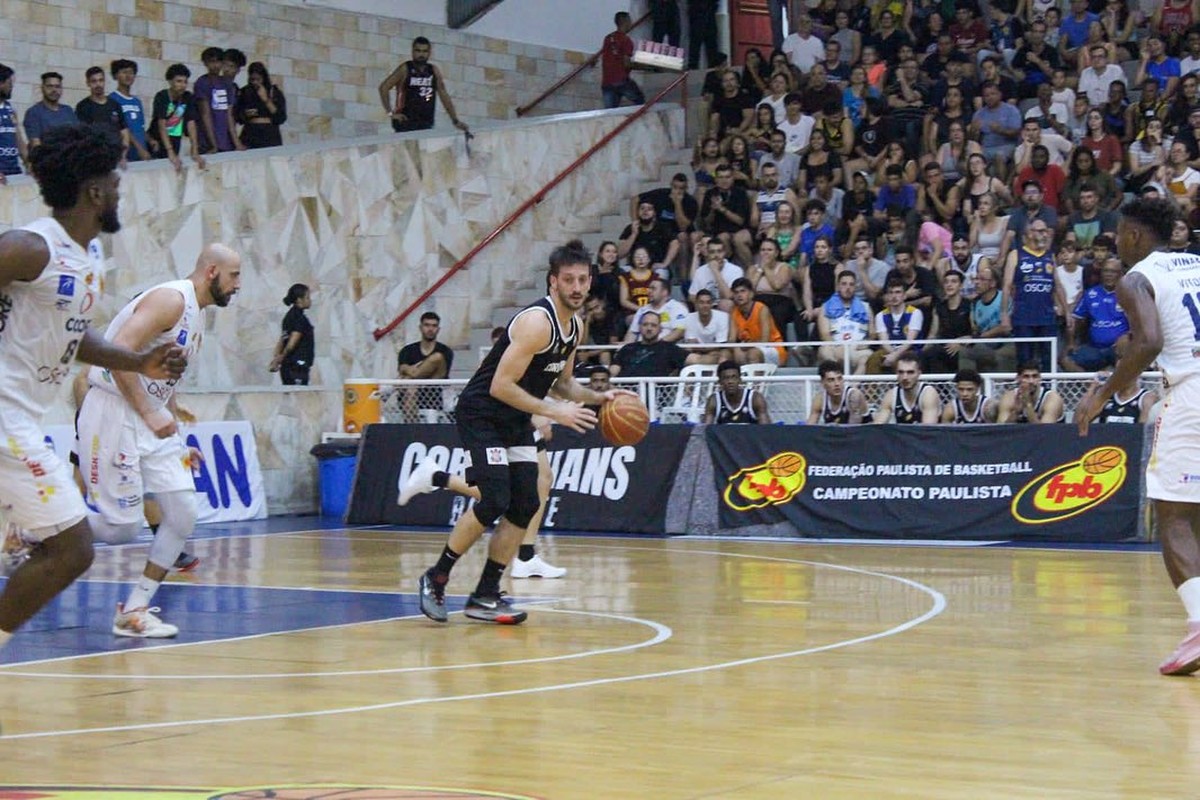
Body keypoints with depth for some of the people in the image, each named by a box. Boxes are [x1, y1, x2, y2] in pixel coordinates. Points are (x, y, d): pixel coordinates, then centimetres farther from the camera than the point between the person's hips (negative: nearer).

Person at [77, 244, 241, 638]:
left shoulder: (197, 315, 17)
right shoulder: (171, 299, -14)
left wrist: (177, 442, 22)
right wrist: (149, 414, -27)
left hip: (152, 418, 10)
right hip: (114, 412, -10)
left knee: (183, 514, 0)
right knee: (120, 528, -10)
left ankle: (133, 611, 7)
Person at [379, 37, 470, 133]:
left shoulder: (434, 71, 9)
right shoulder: (405, 69, -4)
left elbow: (444, 96, 12)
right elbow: (384, 87, -6)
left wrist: (455, 121, 6)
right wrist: (390, 112, -11)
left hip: (427, 125, 4)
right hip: (405, 123, -4)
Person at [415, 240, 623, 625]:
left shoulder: (575, 326, 5)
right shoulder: (537, 322, -24)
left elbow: (563, 382, 19)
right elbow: (500, 386, -27)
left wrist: (599, 398, 2)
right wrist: (554, 411, -26)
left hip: (516, 420, 9)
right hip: (481, 415, -9)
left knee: (524, 507, 1)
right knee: (494, 501, -18)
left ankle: (485, 597, 8)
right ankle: (435, 578, -2)